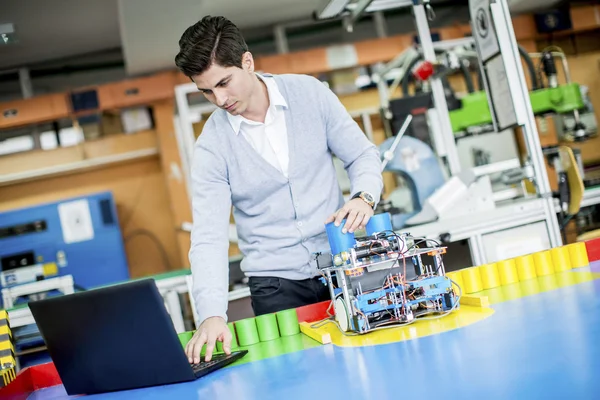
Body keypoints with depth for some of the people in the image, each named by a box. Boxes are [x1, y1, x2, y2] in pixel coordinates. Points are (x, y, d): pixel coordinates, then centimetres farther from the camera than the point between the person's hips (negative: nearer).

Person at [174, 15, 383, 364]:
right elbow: (209, 238, -13)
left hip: (340, 262, 1)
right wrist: (212, 314, -27)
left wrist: (364, 197, -19)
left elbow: (363, 155, 3)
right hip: (275, 283, -1)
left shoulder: (309, 93, -4)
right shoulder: (212, 146, -8)